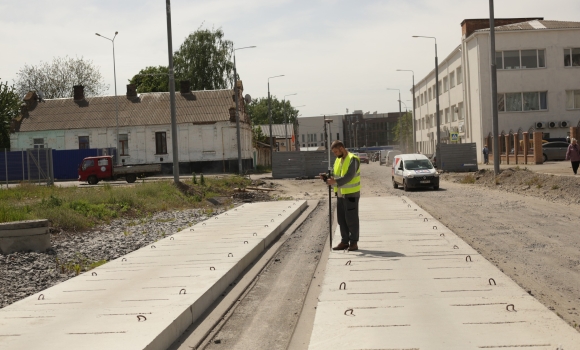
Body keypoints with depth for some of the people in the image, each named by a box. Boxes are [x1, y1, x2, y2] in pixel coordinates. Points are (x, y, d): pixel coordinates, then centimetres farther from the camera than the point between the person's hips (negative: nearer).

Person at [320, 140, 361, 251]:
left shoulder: (353, 159, -12)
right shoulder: (338, 160, 13)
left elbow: (349, 176, -24)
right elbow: (335, 176, 14)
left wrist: (335, 181, -35)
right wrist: (326, 178, -6)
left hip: (351, 194, -8)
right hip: (340, 194, 8)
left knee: (351, 219, -2)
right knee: (341, 219, 10)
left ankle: (354, 243, 6)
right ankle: (344, 242, 17)